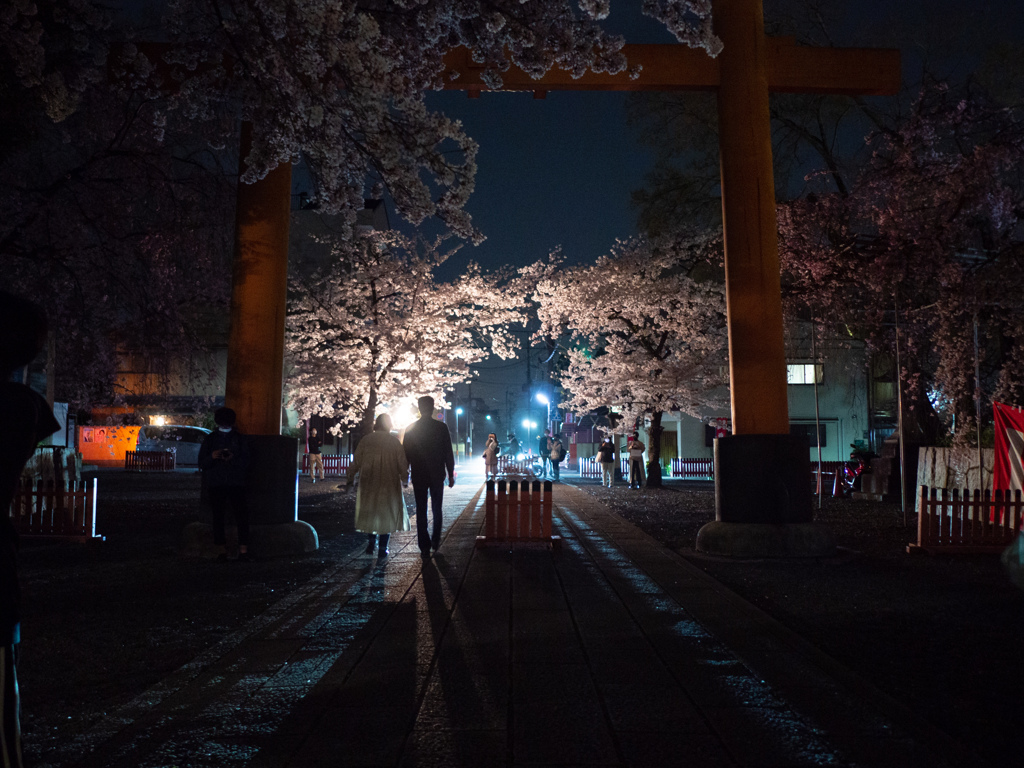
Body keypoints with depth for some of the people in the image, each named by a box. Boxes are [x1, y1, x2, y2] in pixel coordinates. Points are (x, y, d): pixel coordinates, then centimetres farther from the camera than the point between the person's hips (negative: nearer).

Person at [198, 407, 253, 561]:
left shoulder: (240, 438, 9)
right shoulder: (210, 439, 11)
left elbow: (245, 462, 4)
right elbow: (202, 463, 8)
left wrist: (232, 459, -16)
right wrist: (211, 457, -14)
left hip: (236, 483, -1)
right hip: (215, 484, 1)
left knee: (241, 515, -11)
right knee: (218, 516, 0)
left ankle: (243, 550, -12)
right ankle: (222, 550, 6)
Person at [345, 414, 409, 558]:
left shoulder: (366, 440, -1)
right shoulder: (394, 441, -5)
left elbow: (356, 462, 2)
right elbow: (402, 463, -3)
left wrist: (351, 479, 14)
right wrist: (405, 479, 13)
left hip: (368, 484, 2)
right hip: (389, 484, -2)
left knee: (370, 512, 17)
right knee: (386, 513, 6)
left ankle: (371, 542, 15)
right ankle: (383, 548, 5)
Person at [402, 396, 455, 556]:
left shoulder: (410, 429, -3)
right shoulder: (442, 427, -6)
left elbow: (406, 454, 2)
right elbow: (449, 454, -4)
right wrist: (451, 474, 4)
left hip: (418, 476, 0)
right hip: (437, 475, 0)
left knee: (421, 510, 5)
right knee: (437, 509, 15)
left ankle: (424, 546, 3)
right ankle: (435, 541, 16)